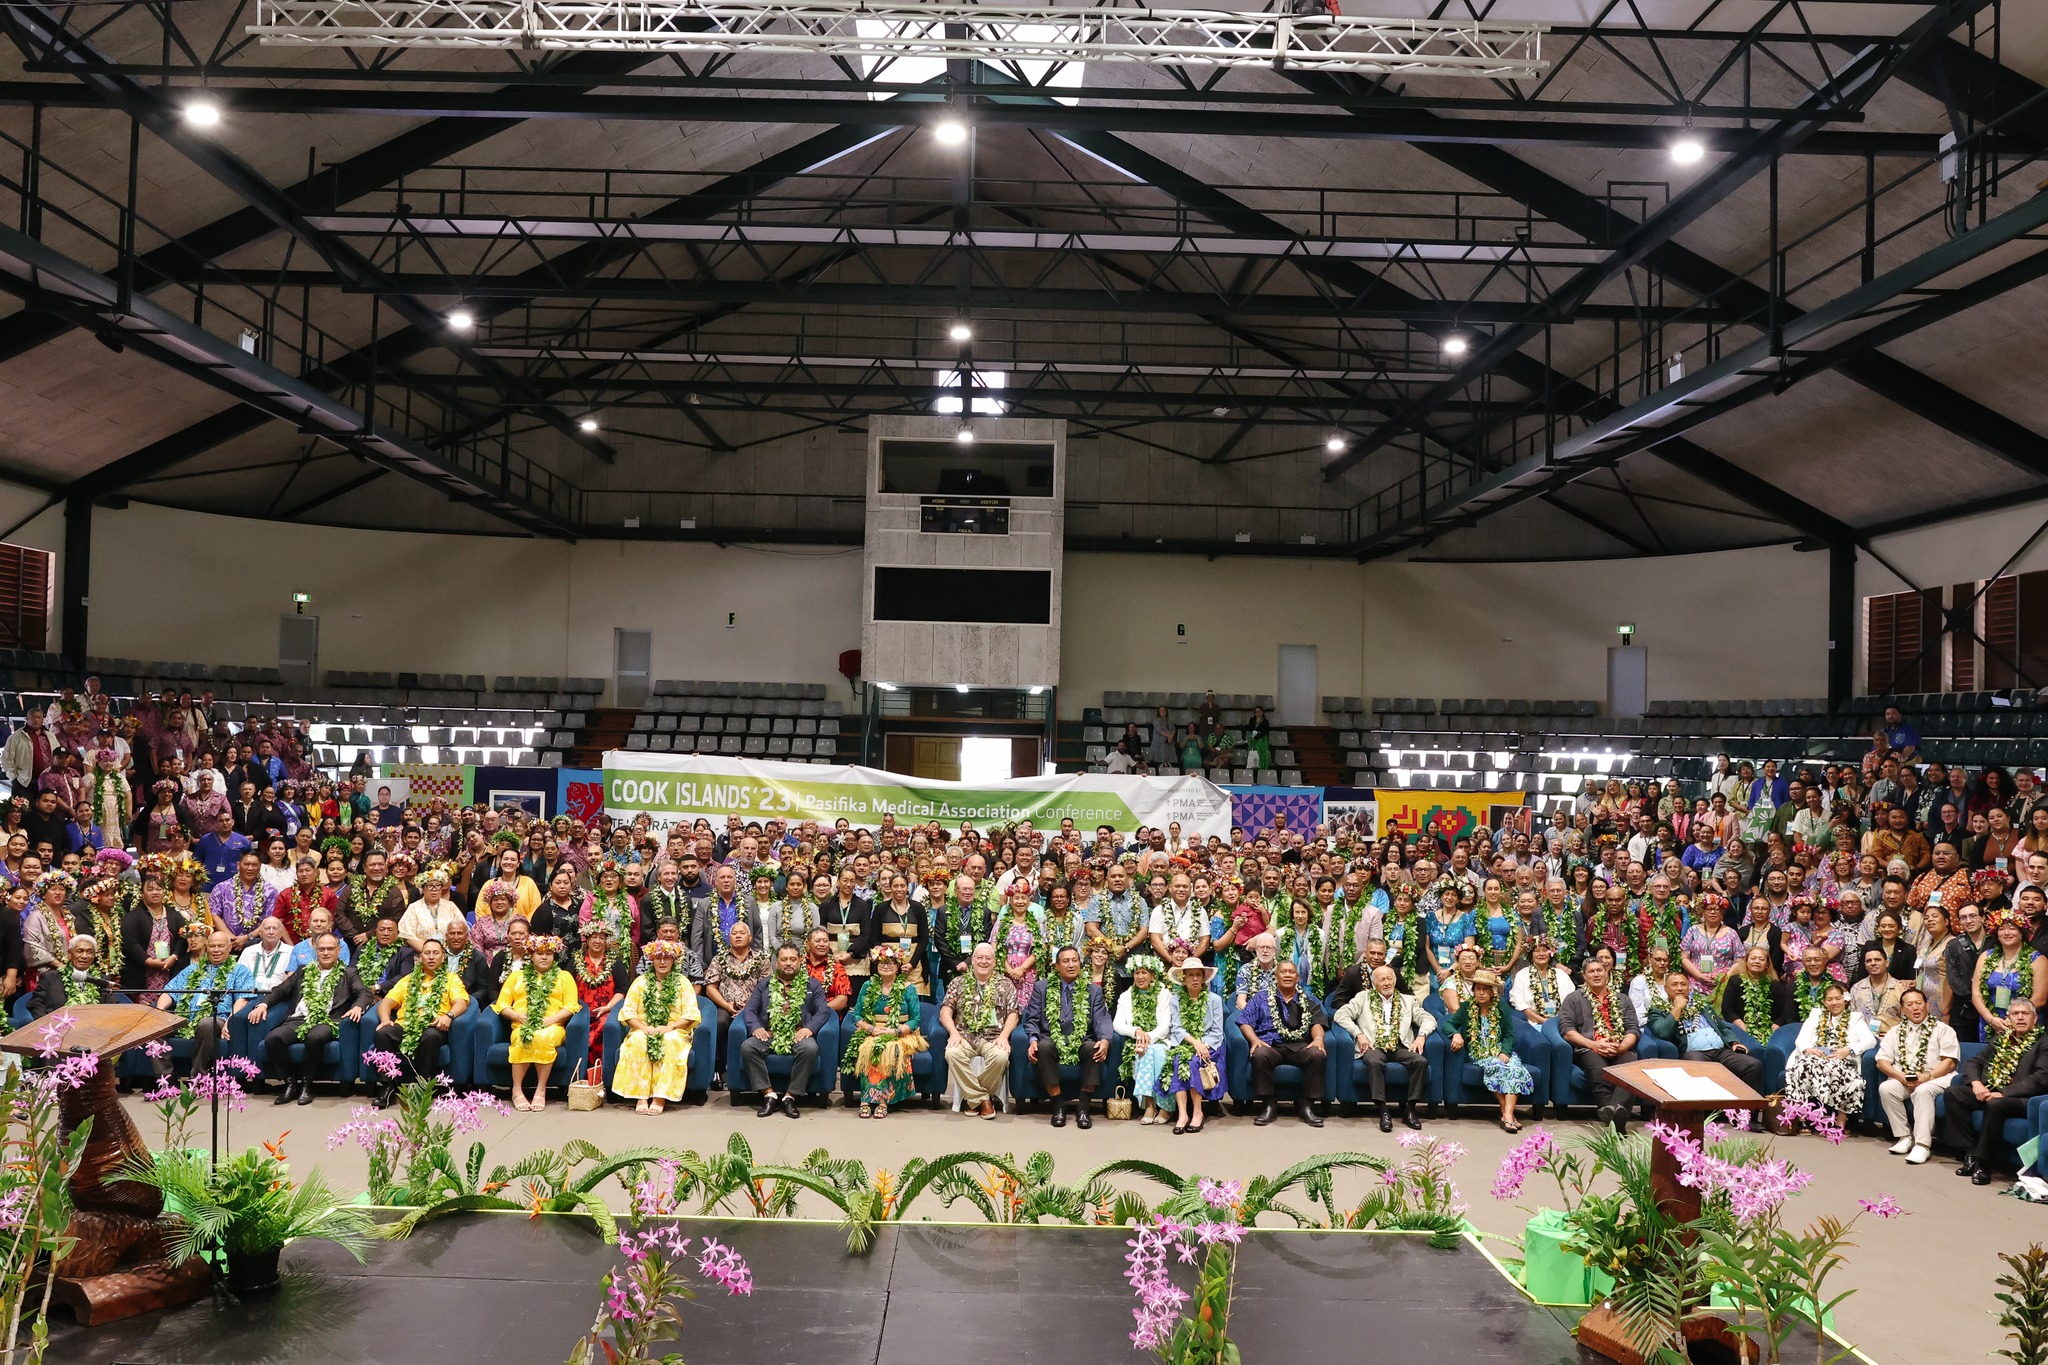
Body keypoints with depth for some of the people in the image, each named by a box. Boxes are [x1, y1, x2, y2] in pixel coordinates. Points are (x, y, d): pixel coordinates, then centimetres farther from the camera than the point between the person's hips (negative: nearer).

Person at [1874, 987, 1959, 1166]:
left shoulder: (1942, 1029, 9)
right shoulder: (1896, 1031, 17)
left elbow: (1950, 1062, -3)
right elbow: (1882, 1061, 9)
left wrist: (1928, 1076, -18)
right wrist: (1899, 1076, -11)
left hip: (1936, 1078, -3)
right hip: (1903, 1080, 4)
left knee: (1923, 1091, -36)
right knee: (1885, 1088, -26)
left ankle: (1922, 1144, -35)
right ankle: (1905, 1137, -15)